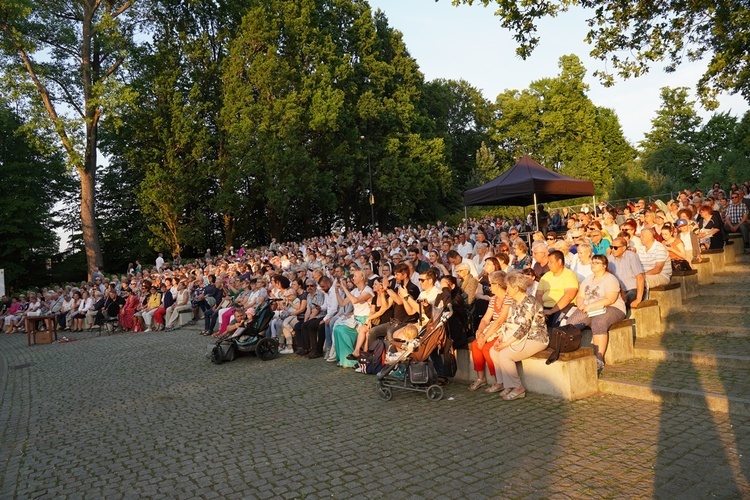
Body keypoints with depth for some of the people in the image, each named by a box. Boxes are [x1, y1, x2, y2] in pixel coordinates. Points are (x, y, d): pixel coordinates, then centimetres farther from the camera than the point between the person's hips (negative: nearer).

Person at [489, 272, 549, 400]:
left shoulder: (529, 303, -19)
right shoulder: (514, 303, 11)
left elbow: (523, 328, -24)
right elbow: (508, 323, 12)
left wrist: (506, 344, -23)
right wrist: (500, 339, -4)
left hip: (534, 339, -9)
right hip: (520, 338, 9)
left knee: (504, 354, -25)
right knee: (493, 351, -7)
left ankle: (518, 389, -9)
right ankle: (507, 385, 1)